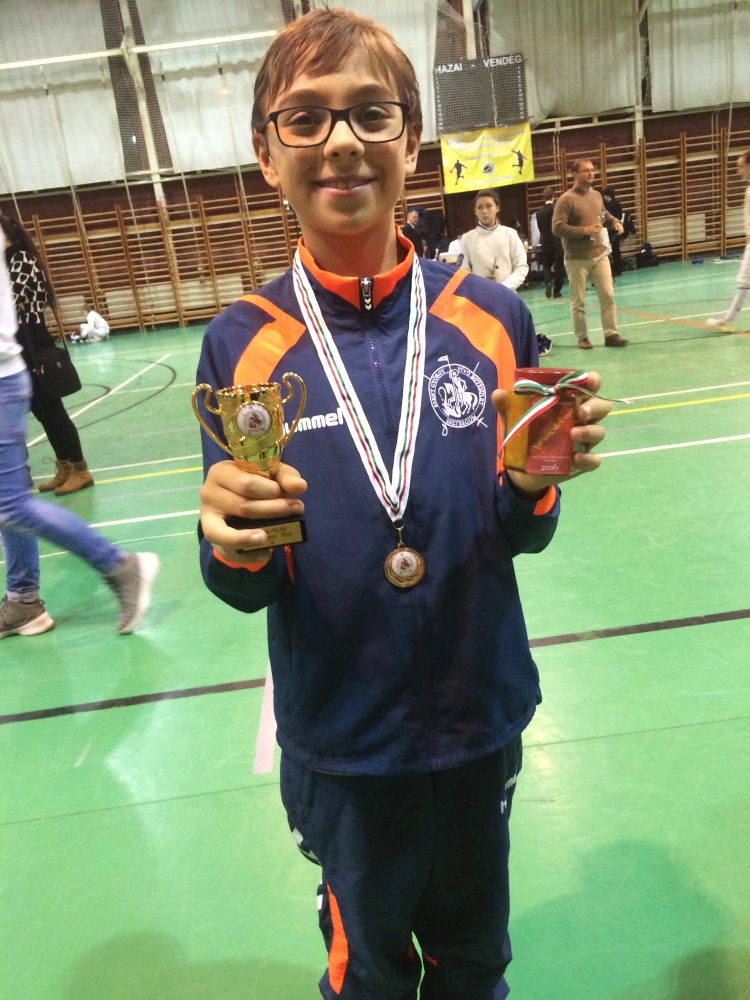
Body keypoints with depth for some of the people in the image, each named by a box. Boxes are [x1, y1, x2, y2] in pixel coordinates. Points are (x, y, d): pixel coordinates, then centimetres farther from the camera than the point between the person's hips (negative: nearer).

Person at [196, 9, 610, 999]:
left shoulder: (491, 317, -9)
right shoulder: (242, 343, -12)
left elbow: (522, 539, -1)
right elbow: (245, 590, -7)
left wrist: (531, 480, -22)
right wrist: (238, 549, -29)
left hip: (482, 720, 2)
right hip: (341, 740, -1)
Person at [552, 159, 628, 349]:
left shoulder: (597, 195, 10)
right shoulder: (566, 199, -11)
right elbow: (557, 228, -18)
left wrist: (615, 222, 6)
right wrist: (584, 230, -21)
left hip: (599, 254, 6)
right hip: (577, 259, -6)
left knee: (608, 295, 2)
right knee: (578, 301, 3)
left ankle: (611, 334, 8)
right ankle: (582, 338, 16)